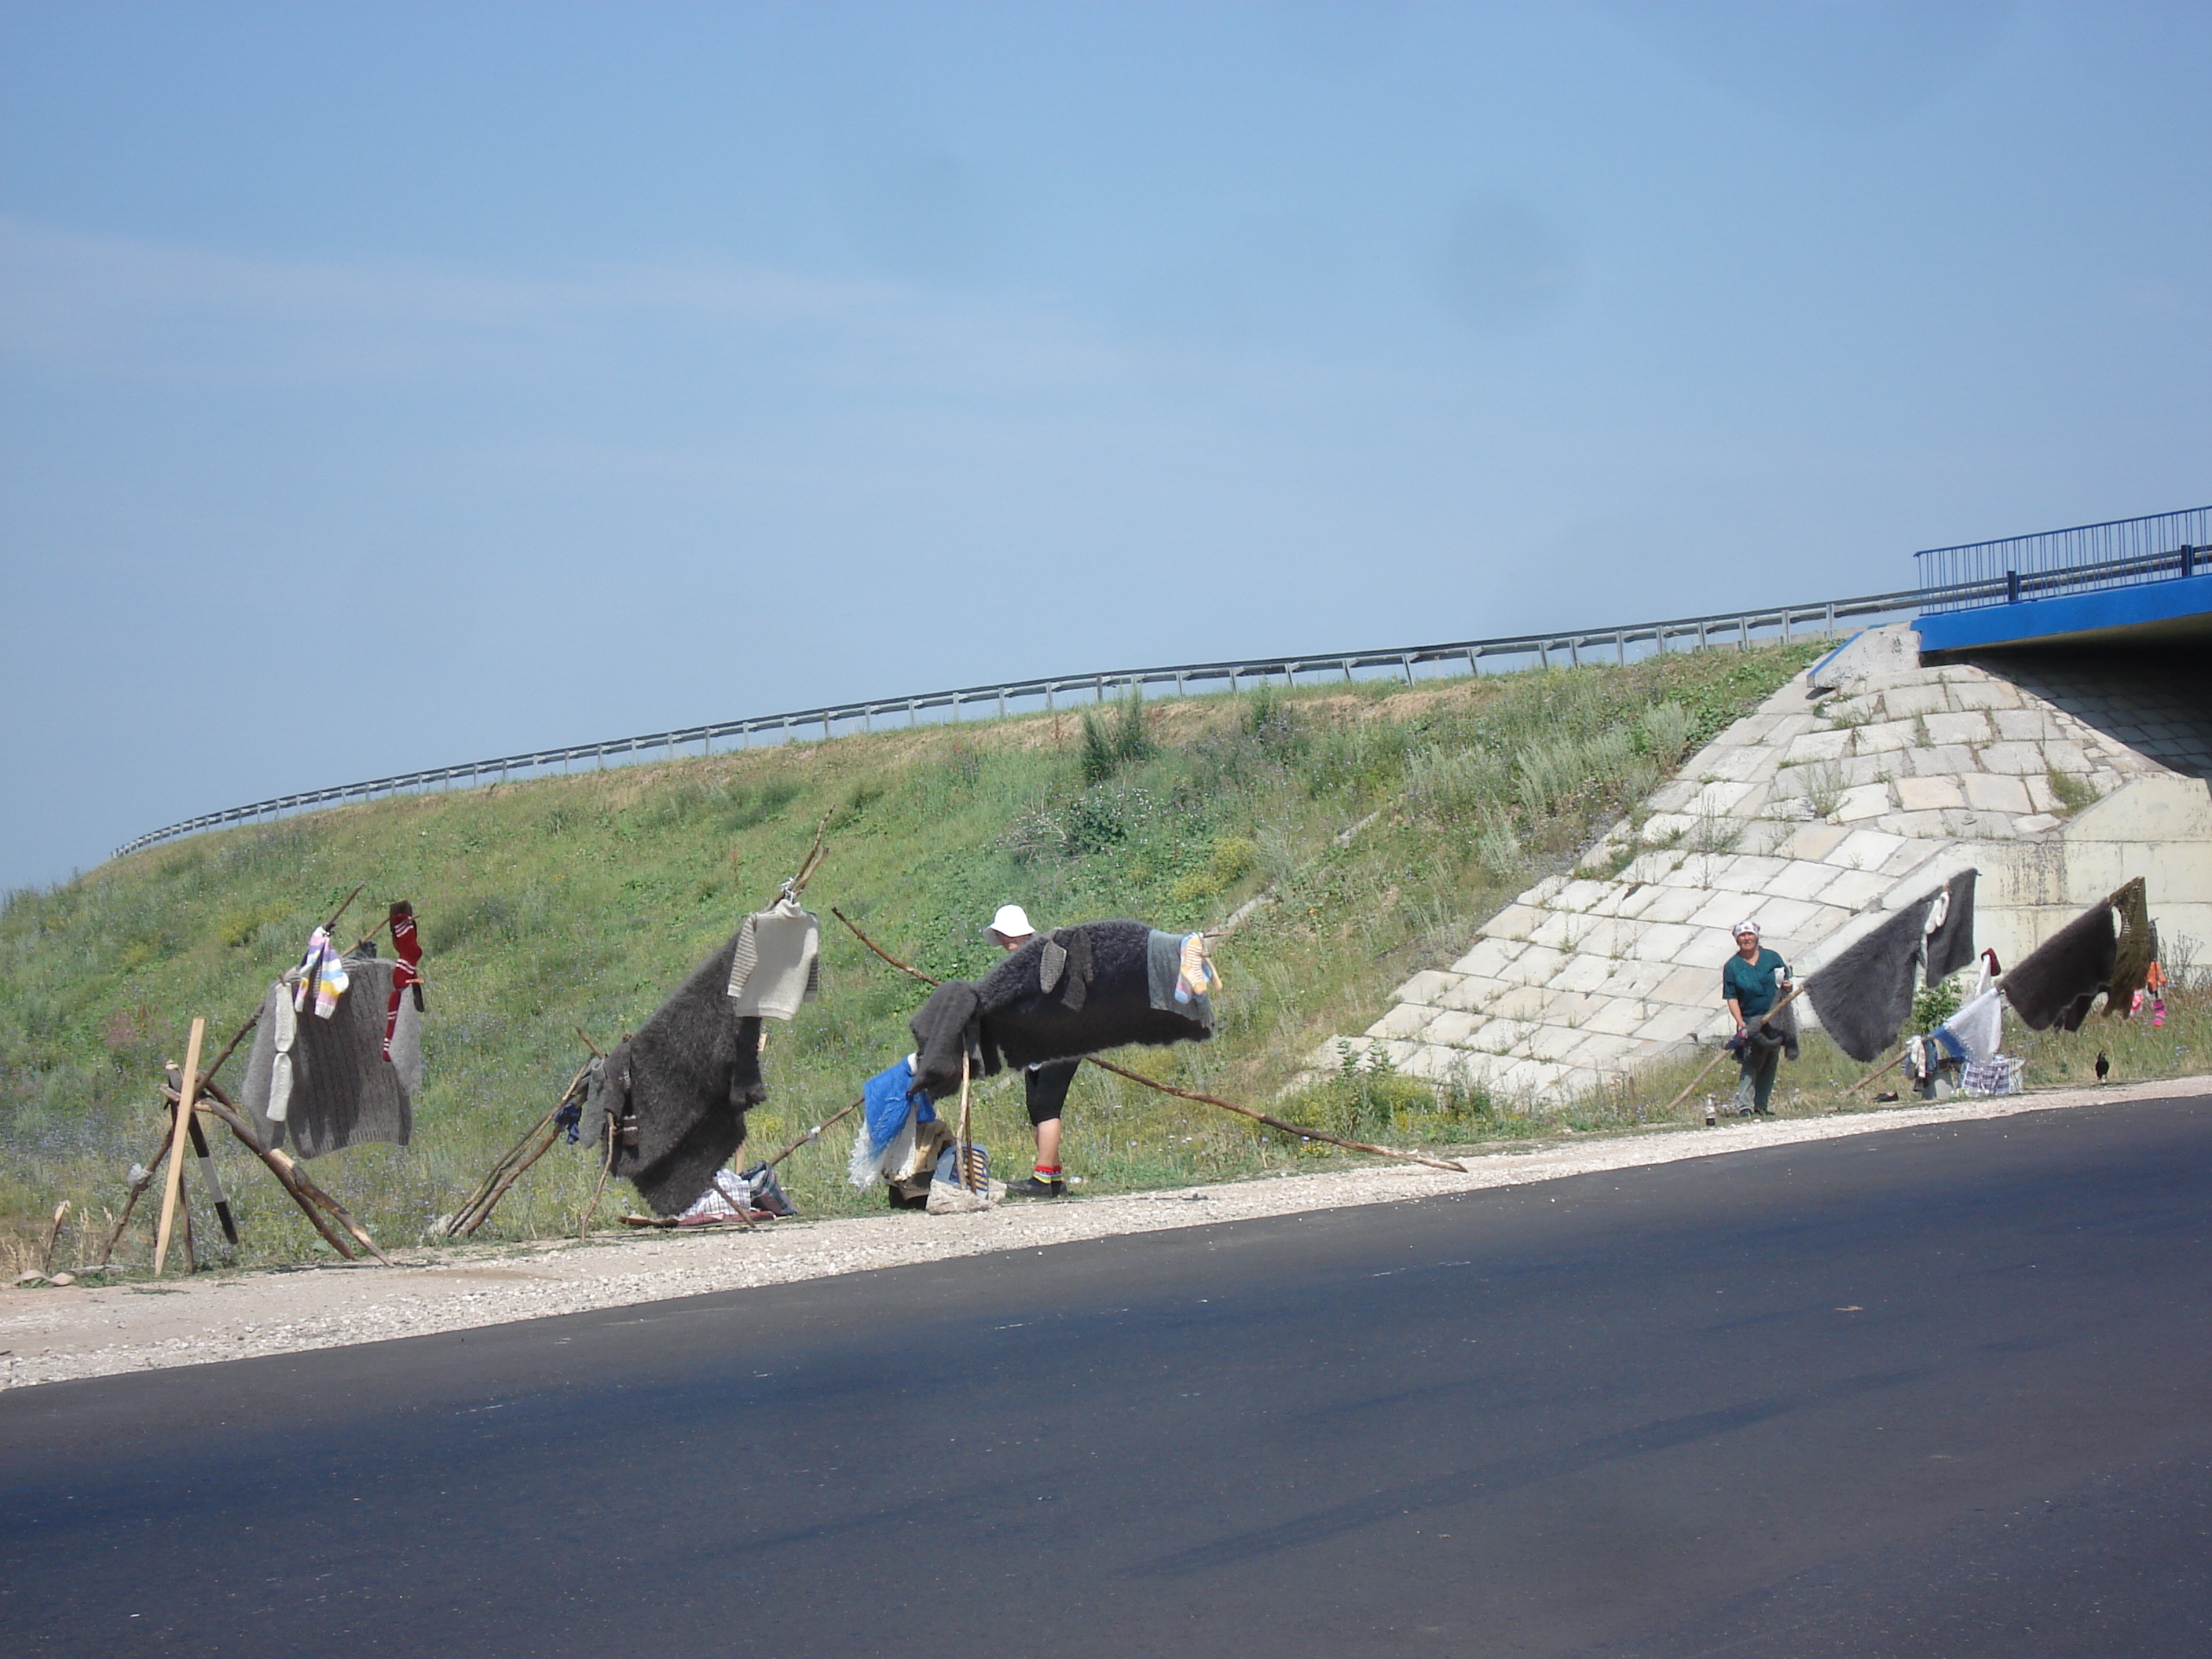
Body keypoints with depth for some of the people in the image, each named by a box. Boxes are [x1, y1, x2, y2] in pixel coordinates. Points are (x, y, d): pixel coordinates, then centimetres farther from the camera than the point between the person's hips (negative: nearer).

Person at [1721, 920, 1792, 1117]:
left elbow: (1786, 982, 14)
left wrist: (1787, 986, -11)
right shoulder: (1732, 966, -2)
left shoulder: (1772, 958, 5)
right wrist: (1741, 1023, -17)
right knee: (1751, 1064, -13)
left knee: (1770, 1064, 8)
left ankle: (1761, 1106, 16)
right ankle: (1744, 1105, -15)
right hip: (1750, 1021, -4)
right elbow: (1731, 998, -5)